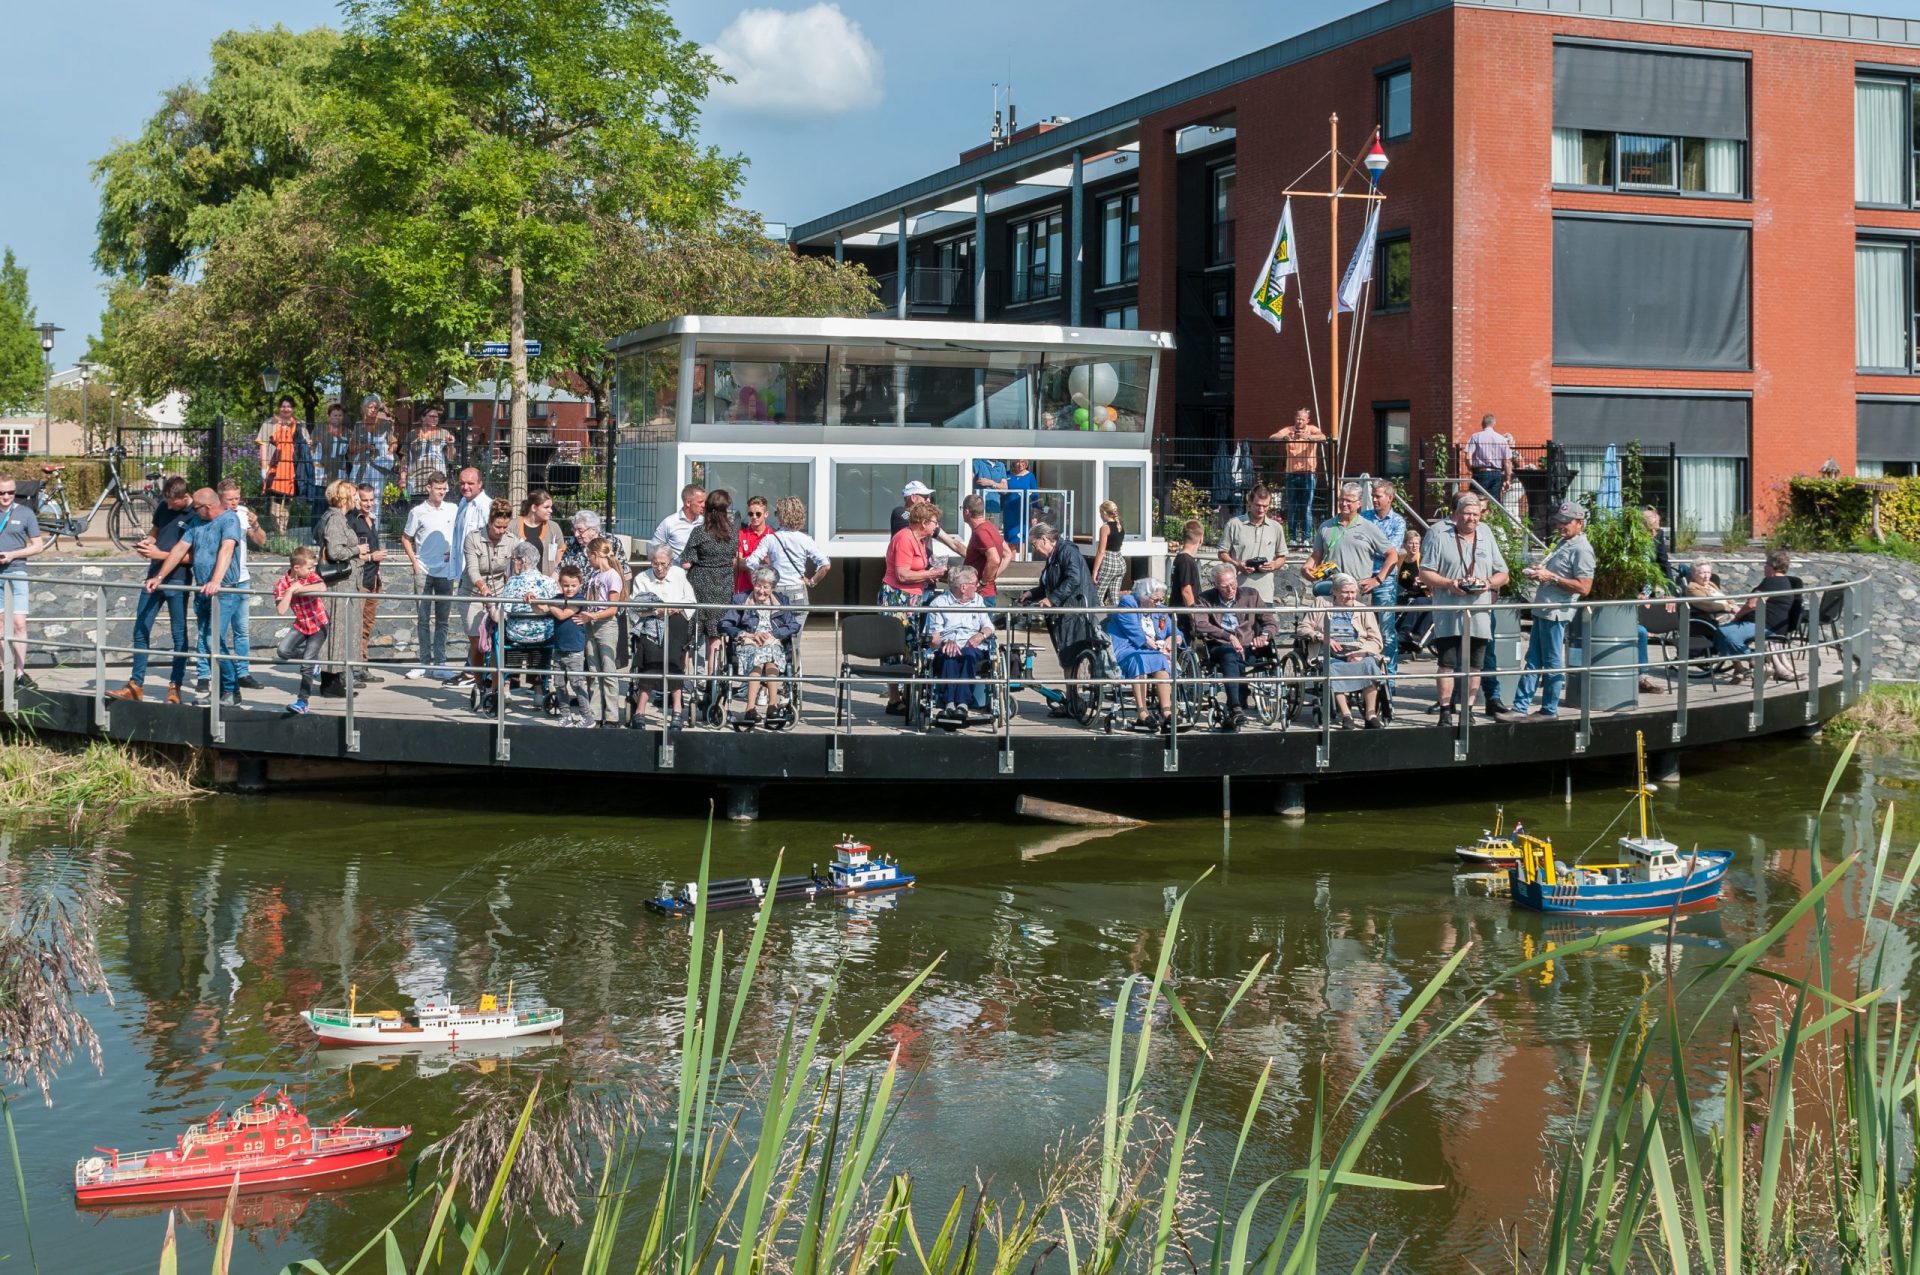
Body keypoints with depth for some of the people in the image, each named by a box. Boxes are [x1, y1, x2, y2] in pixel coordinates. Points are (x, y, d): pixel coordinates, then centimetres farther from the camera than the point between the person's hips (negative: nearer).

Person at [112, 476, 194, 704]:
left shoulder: (196, 516, -12)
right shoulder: (164, 507, 7)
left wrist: (161, 554, -16)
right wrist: (146, 542, -1)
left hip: (178, 581, -7)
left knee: (179, 635, 3)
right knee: (140, 631, 7)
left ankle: (175, 687, 10)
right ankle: (136, 685, 12)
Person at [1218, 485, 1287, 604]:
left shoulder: (1276, 528, 11)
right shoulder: (1234, 524, 2)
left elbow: (1282, 557, 18)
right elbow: (1223, 553, 6)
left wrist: (1273, 566, -4)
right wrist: (1237, 565, -12)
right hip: (1237, 590, -2)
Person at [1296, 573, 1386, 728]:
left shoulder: (1364, 610, 23)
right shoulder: (1321, 603, 20)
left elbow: (1377, 641, 12)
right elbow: (1303, 628, 12)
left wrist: (1362, 652, -9)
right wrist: (1322, 637, -7)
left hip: (1357, 653, 1)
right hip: (1330, 653, -1)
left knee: (1369, 663, -34)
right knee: (1332, 669, -38)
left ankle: (1371, 715, -37)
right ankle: (1345, 716, -41)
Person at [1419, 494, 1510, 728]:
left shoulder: (1487, 537, 13)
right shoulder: (1439, 536, 2)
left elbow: (1503, 575, 15)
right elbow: (1425, 574, -1)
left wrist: (1489, 583, -6)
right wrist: (1449, 584, -16)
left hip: (1479, 614, 3)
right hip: (1448, 614, -3)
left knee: (1475, 666, 5)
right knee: (1447, 665, -3)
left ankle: (1468, 711, 14)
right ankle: (1445, 713, 2)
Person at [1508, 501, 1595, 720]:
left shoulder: (1581, 549, -14)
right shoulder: (1563, 543, 16)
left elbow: (1584, 587, -21)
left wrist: (1551, 577, -21)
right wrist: (1540, 571, 8)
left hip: (1555, 613, -10)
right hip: (1542, 610, 10)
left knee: (1552, 664, -1)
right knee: (1533, 661, 9)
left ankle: (1549, 711, 7)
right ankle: (1520, 708, 11)